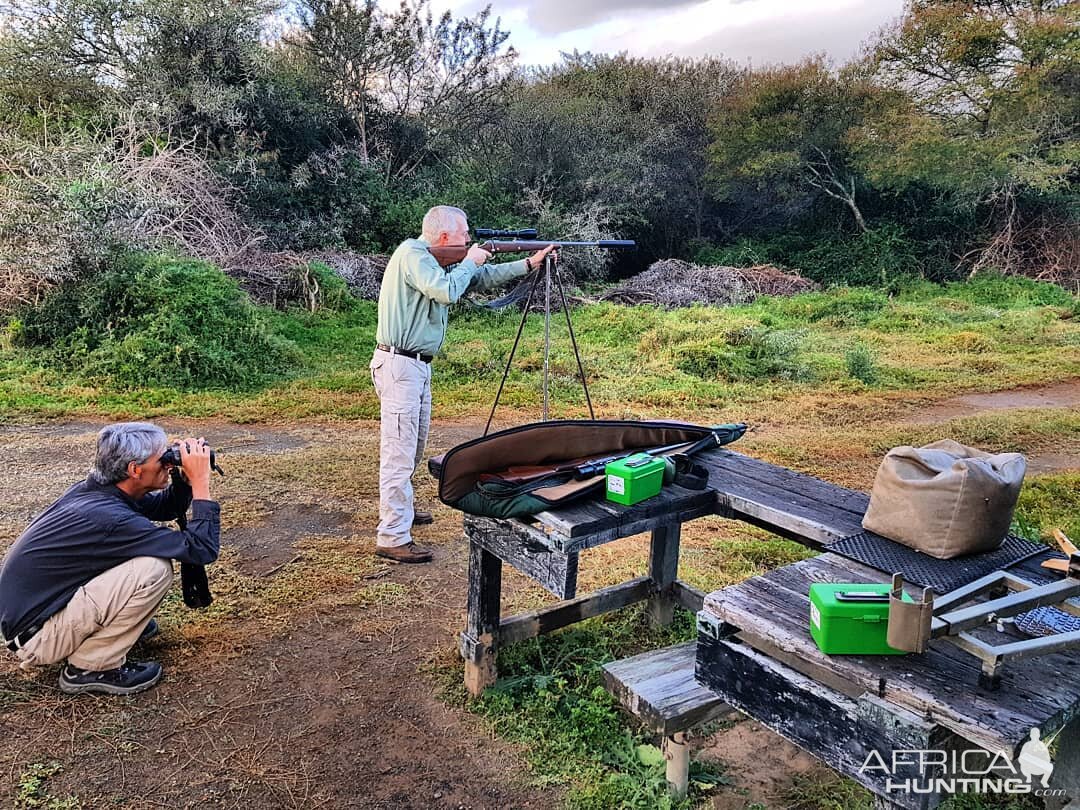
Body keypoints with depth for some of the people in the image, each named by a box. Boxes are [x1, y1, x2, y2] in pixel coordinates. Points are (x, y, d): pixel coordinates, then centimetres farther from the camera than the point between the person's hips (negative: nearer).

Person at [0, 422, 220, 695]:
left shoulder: (94, 490, -2)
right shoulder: (109, 516, -29)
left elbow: (167, 508, 14)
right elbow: (203, 549, -26)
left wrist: (185, 478, -6)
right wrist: (200, 482, -21)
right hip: (35, 634, -9)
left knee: (149, 543, 7)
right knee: (155, 567, -24)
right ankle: (91, 668, -8)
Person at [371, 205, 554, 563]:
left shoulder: (436, 259, 14)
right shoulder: (411, 254, -14)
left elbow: (481, 278, 22)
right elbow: (447, 291, -27)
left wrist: (529, 263, 19)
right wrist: (470, 261, -9)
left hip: (418, 365, 10)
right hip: (400, 365, -10)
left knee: (414, 447, 20)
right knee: (399, 452, -9)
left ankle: (401, 510, 35)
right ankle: (392, 538, -6)